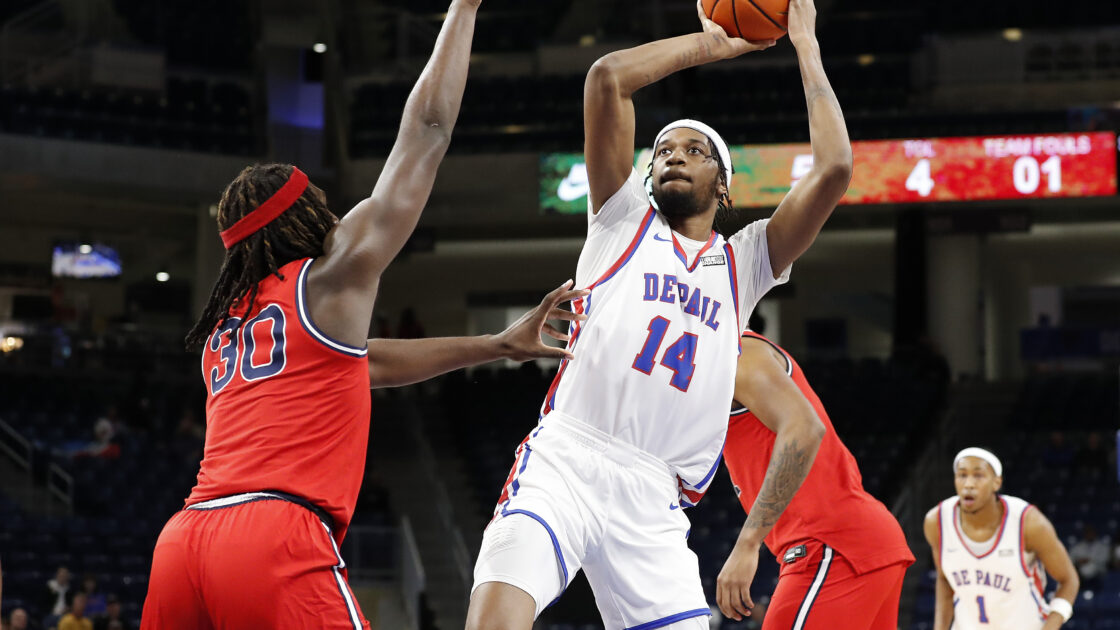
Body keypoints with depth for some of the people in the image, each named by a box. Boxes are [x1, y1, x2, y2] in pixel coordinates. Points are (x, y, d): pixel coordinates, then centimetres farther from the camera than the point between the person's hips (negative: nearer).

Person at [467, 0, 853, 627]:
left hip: (654, 503, 3)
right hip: (563, 464, -3)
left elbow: (834, 170, 10)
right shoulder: (625, 222, 17)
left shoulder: (742, 264, 22)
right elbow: (607, 78, 5)